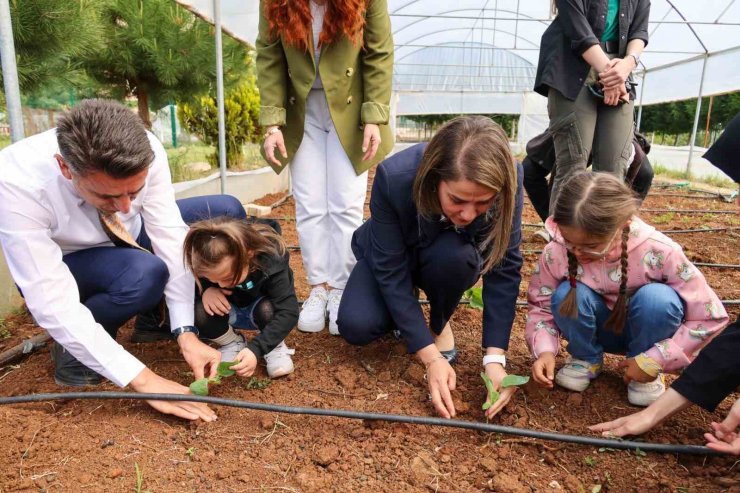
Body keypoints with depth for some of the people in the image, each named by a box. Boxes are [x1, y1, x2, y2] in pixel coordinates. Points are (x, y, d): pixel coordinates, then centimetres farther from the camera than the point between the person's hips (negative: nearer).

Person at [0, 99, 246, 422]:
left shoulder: (145, 151, -30)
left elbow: (170, 237, -25)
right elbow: (52, 305, -37)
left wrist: (186, 333, -32)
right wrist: (144, 381, -41)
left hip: (130, 237, 4)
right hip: (68, 265, -4)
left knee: (226, 212, -14)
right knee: (144, 274, -37)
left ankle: (161, 317, 4)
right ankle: (73, 347, -5)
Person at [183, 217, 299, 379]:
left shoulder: (271, 262, -35)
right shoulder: (208, 265, -27)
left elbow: (289, 312, -38)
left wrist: (255, 349, -46)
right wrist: (205, 289, -30)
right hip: (227, 309, 3)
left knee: (267, 309, -37)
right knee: (199, 311, -29)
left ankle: (275, 346, -4)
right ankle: (232, 344, 0)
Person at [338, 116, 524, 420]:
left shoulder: (508, 180, -32)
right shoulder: (394, 177, -37)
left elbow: (505, 270, -26)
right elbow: (390, 271, -30)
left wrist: (494, 358, -32)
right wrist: (431, 357, -32)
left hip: (455, 257, 1)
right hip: (392, 256, 0)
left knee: (453, 256, -36)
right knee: (356, 326, -25)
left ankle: (440, 324, -3)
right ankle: (401, 310, 10)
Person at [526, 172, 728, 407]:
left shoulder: (658, 251, -29)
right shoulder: (556, 252, -25)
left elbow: (710, 316, -20)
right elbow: (541, 305, -10)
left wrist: (653, 361, -23)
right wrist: (545, 350, -30)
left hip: (642, 332, -1)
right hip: (598, 330, 1)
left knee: (657, 297, -34)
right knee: (567, 295, -31)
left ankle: (647, 373, -4)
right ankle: (586, 359, 1)